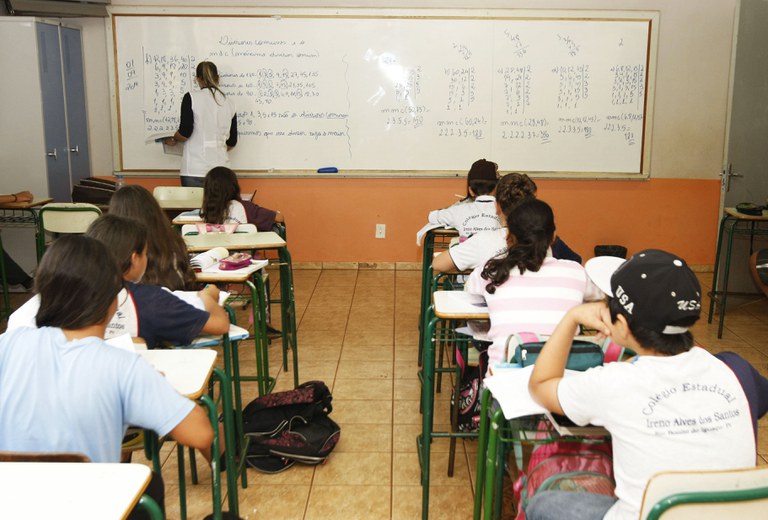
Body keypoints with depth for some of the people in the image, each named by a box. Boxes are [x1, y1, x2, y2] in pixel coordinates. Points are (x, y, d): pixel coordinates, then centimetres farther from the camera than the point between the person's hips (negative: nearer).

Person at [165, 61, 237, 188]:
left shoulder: (191, 98, -3)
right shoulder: (229, 104, 8)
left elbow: (185, 132, -8)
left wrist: (173, 140, 13)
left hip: (194, 169, -3)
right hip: (220, 169, 3)